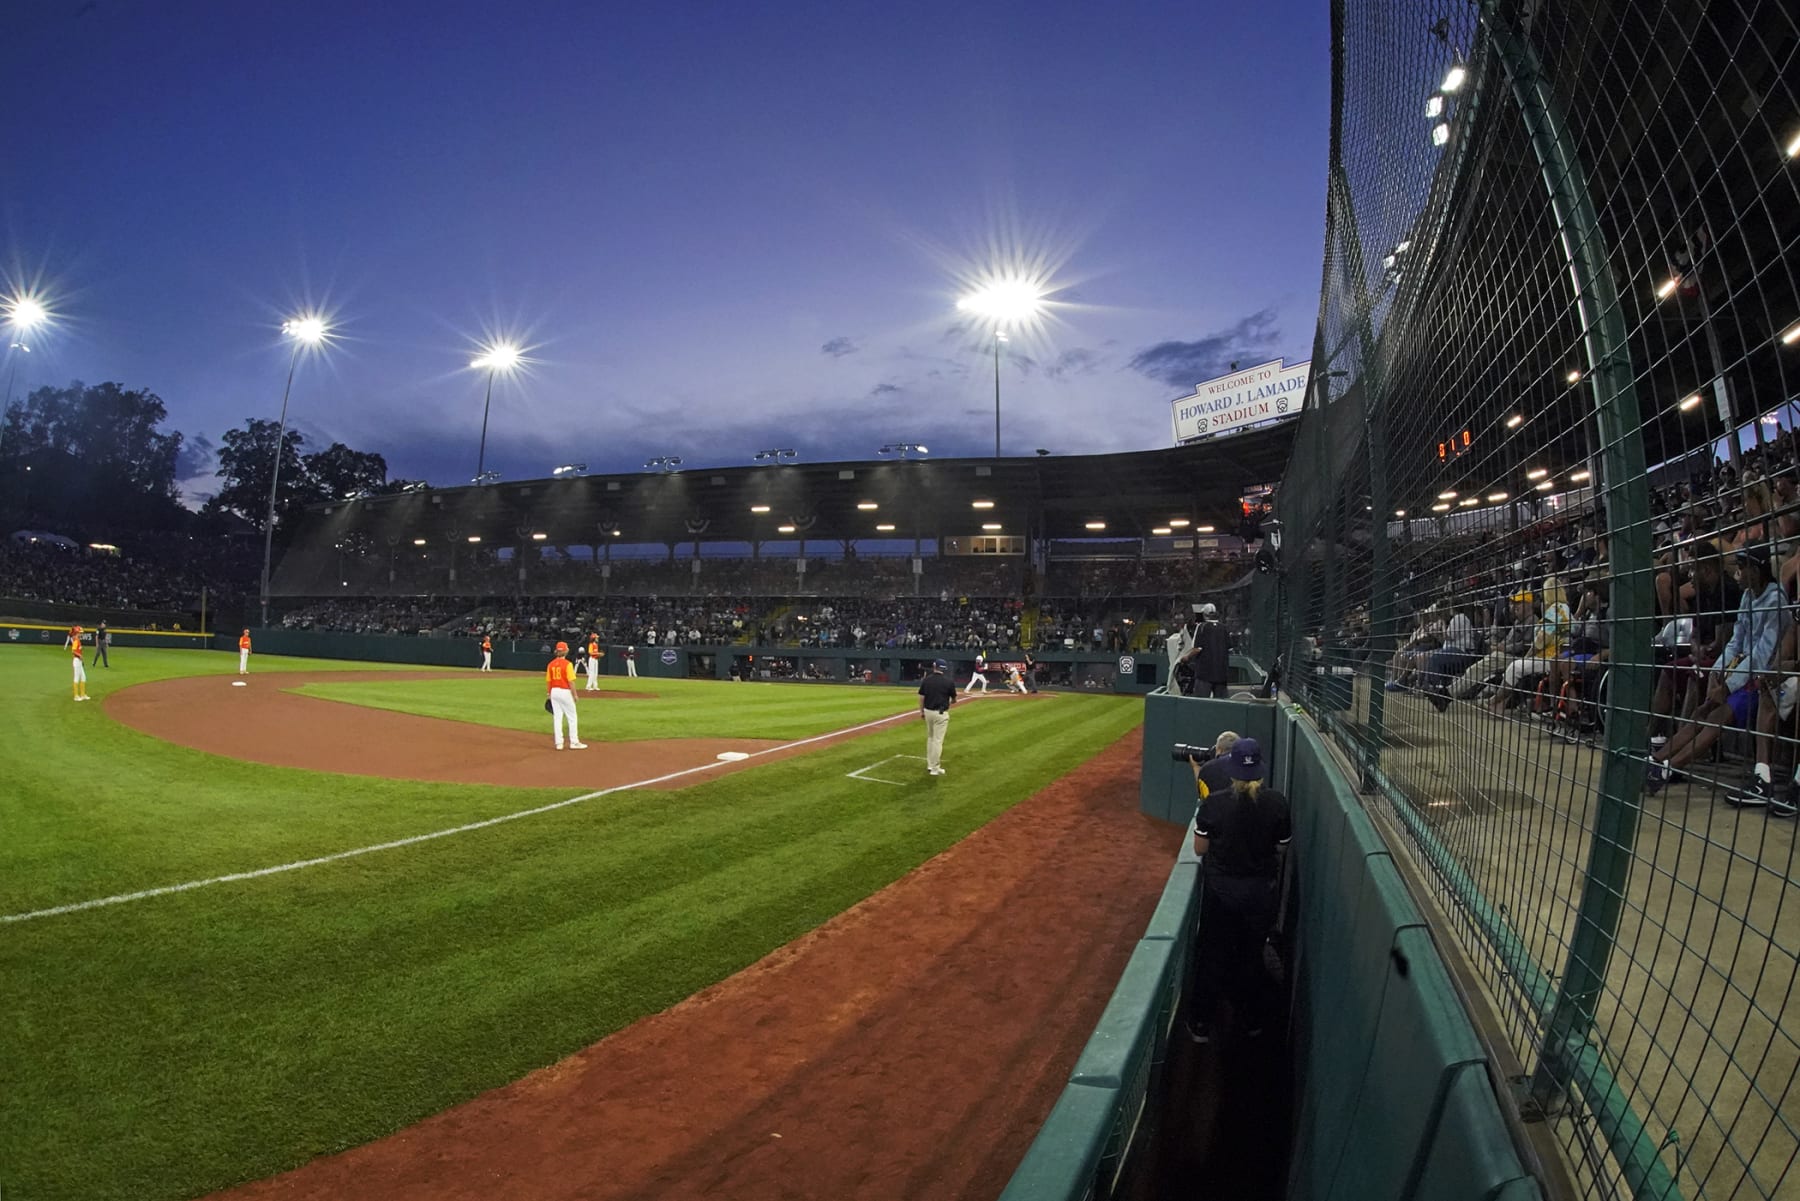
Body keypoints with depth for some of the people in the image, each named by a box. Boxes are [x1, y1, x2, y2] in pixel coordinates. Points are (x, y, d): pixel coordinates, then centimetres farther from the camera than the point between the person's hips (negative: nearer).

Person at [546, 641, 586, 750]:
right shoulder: (567, 664, -13)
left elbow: (548, 681, 7)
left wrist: (550, 694, 17)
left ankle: (559, 743, 10)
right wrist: (575, 695, -7)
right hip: (565, 692, -5)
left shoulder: (551, 664, 3)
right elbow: (571, 682, -15)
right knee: (571, 718, 4)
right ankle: (574, 742, 6)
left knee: (557, 717, 9)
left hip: (554, 692, 5)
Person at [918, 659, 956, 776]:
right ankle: (935, 768, 1)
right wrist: (951, 702, 25)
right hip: (941, 713, -4)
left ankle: (930, 765, 25)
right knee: (938, 740, -1)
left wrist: (921, 711, 13)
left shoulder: (926, 680, -1)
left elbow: (921, 697, 1)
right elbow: (954, 699, 2)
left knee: (930, 738, 19)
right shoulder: (949, 681, -8)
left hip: (928, 712, 4)